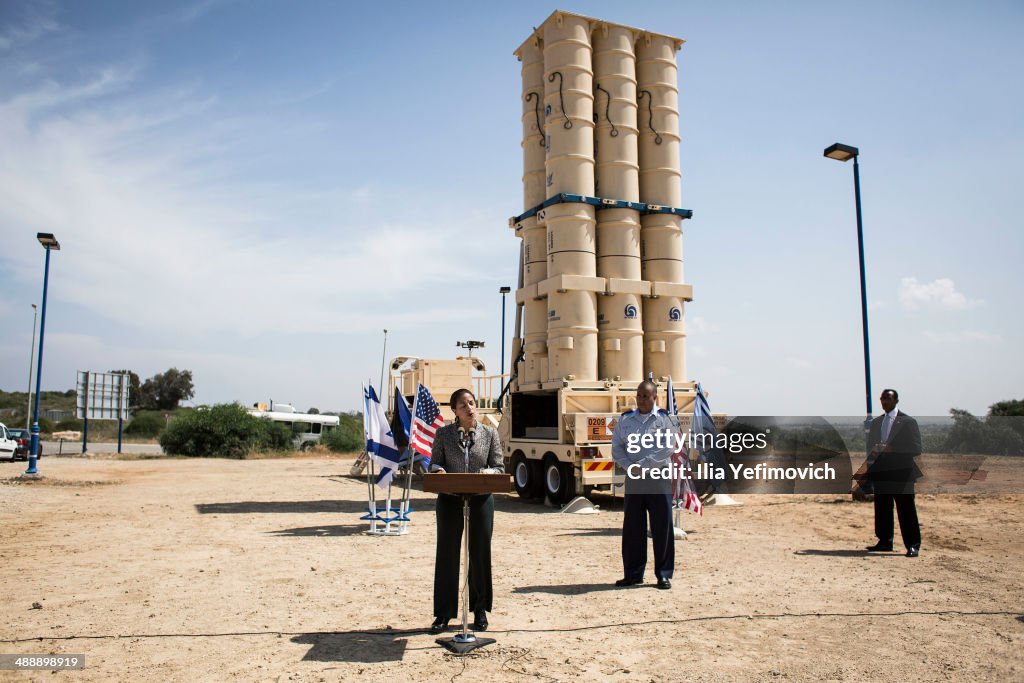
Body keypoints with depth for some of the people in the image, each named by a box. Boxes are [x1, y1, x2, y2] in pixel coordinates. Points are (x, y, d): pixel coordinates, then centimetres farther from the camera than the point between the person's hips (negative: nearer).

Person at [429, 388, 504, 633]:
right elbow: (434, 463, 8)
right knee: (447, 553, 3)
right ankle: (444, 612, 14)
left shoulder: (490, 433, 4)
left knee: (480, 553, 7)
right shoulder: (443, 433, 4)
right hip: (450, 499, 0)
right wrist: (439, 471, -15)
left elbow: (499, 468, 4)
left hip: (481, 498, 0)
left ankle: (480, 609, 23)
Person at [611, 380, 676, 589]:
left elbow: (666, 449, -10)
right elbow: (616, 447, 7)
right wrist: (629, 467, -10)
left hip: (658, 477, -3)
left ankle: (664, 575, 11)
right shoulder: (625, 419, 10)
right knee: (632, 527, 7)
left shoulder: (665, 419, 0)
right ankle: (633, 574, 17)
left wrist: (641, 466, -16)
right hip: (633, 478, 3)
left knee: (662, 526, 0)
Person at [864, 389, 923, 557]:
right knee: (882, 509, 10)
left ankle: (913, 545, 4)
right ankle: (884, 542, 18)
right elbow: (870, 447, 21)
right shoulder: (876, 422, 16)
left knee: (906, 510, -3)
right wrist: (875, 450, -3)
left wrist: (891, 449, -19)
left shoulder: (908, 422, -2)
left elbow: (916, 449, -9)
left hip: (901, 473, -6)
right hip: (881, 472, 6)